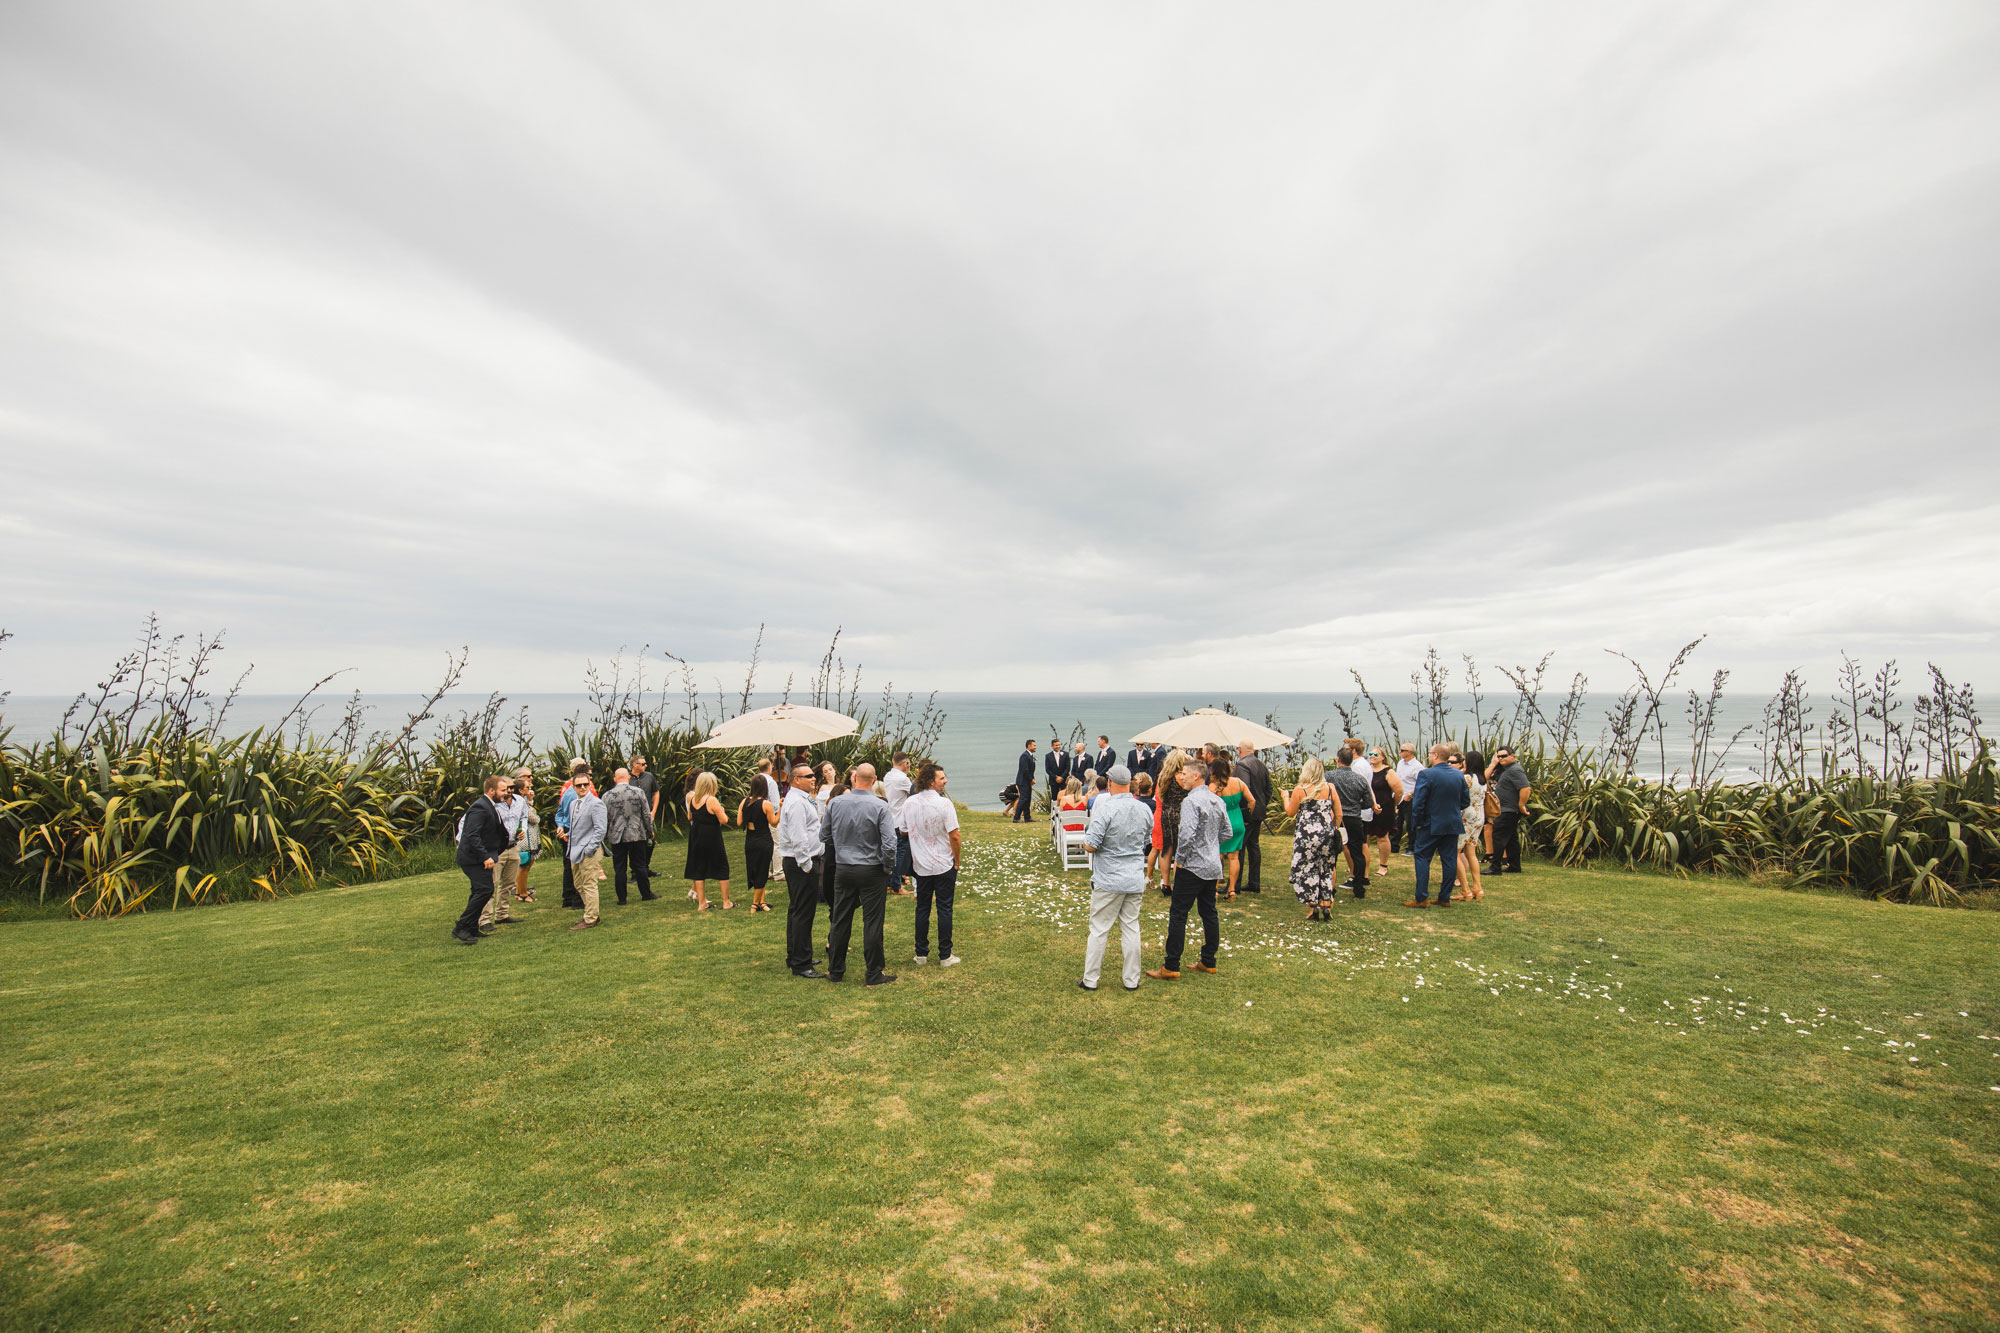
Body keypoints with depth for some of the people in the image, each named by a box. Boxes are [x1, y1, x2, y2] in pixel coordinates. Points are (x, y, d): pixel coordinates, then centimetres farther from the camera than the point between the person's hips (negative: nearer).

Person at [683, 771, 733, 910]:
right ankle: (726, 902, 11)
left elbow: (689, 817, 14)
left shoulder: (692, 798, 1)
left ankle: (701, 903, 16)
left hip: (696, 839, 6)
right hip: (712, 840, -6)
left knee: (699, 870, 13)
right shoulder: (712, 800, -18)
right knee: (722, 868, 6)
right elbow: (724, 820, -17)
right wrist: (722, 811, 1)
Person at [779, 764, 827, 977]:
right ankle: (801, 965, 0)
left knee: (796, 911, 18)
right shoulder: (797, 802, -18)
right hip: (801, 863, -11)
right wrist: (807, 865, -20)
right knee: (803, 913, -6)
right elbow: (798, 838, -23)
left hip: (797, 862, 11)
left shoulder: (802, 799, 16)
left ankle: (794, 958, 30)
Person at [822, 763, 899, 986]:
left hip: (843, 869, 3)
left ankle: (835, 970, 27)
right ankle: (874, 974, 13)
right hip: (872, 870, -3)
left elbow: (824, 837, 7)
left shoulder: (835, 803, -4)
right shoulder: (880, 806, -15)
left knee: (840, 920, 14)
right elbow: (889, 844, -17)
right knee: (872, 923, 5)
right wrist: (888, 868, -1)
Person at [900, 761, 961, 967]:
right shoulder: (944, 803, -17)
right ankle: (945, 956, 11)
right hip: (944, 865, -4)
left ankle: (921, 954, 21)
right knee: (944, 909, 5)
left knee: (922, 909, 14)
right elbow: (954, 836, -16)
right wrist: (957, 861, -3)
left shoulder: (909, 803, -3)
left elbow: (902, 831, 8)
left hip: (921, 865, 4)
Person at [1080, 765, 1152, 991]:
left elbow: (1090, 845, -18)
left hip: (1109, 881, -5)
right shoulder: (1144, 810, 1)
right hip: (1136, 879, 5)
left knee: (1099, 930, 6)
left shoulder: (1104, 808, -17)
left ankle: (1090, 980, 15)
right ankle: (1132, 980, 20)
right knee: (1131, 928, 13)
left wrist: (1085, 841, 4)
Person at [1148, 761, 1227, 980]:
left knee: (1178, 914, -3)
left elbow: (1187, 834, -25)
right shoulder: (1218, 801, 9)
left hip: (1193, 866, -8)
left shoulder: (1191, 801, -16)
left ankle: (1171, 967, 0)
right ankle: (1208, 962, 24)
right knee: (1209, 913, 16)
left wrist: (1179, 859, -13)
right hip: (1213, 866, 8)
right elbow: (1226, 832, 16)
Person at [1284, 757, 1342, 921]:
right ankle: (1327, 906, 14)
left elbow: (1290, 812, 2)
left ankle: (1313, 907, 7)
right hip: (1327, 833, 3)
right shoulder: (1330, 789, 3)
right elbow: (1339, 814, 6)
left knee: (1307, 870, 6)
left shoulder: (1300, 790, -6)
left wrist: (1286, 797, 18)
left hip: (1306, 834, -3)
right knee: (1326, 870, 14)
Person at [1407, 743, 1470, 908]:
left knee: (1422, 858, 3)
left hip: (1431, 825, -5)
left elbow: (1418, 802, -17)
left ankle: (1422, 898, 1)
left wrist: (1417, 822, -7)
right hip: (1453, 825, 5)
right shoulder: (1459, 775, 3)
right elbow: (1465, 800, 10)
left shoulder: (1426, 774, -16)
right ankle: (1445, 898, 15)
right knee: (1449, 860, 10)